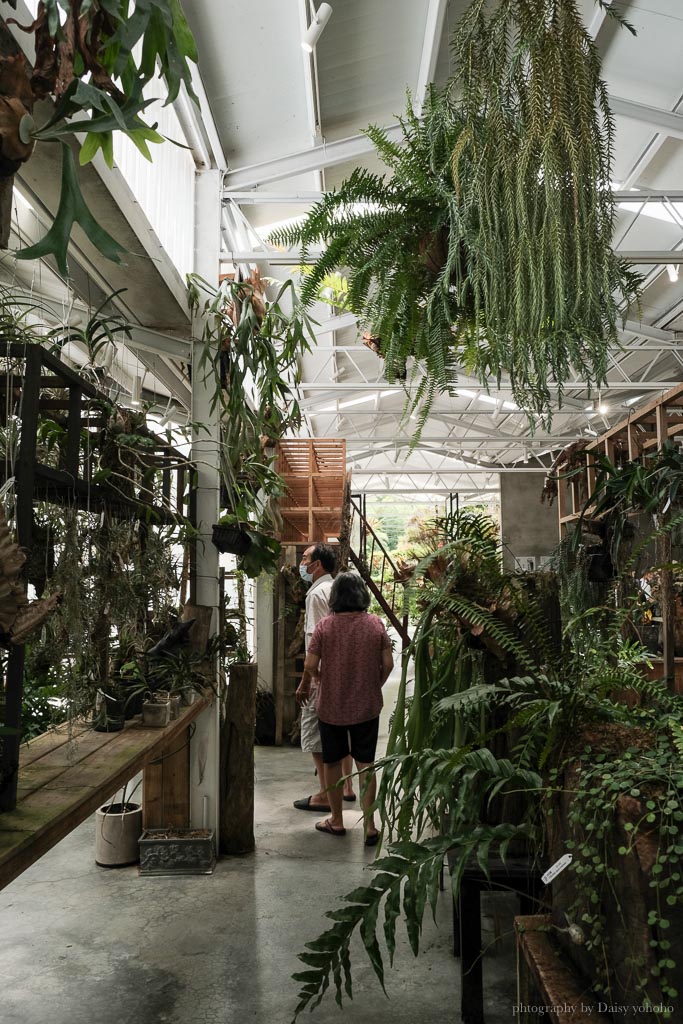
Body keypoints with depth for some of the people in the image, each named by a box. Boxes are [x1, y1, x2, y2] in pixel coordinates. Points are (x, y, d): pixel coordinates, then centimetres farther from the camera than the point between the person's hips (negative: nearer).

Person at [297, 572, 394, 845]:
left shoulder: (324, 626, -11)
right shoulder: (375, 624, -7)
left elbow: (310, 666, -12)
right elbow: (387, 664, -5)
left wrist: (306, 684, 10)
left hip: (331, 707, -1)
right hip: (367, 707, 1)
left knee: (332, 762, 15)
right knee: (366, 764, 9)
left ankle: (336, 820, 26)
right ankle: (370, 825, 10)